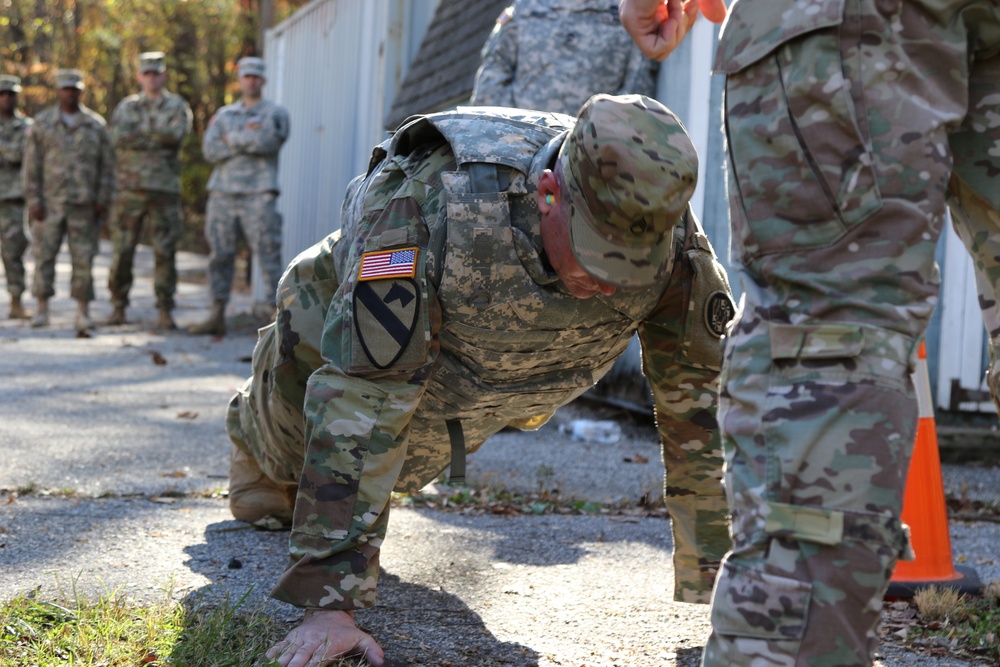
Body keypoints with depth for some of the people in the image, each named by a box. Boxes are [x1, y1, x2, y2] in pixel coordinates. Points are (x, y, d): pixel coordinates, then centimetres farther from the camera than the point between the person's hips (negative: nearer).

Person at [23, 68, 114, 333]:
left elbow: (107, 165, 5)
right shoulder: (42, 123, 3)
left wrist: (103, 200, -4)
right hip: (50, 204, 0)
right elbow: (32, 165, 1)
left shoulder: (96, 125, 4)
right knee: (44, 255, 0)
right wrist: (33, 201, -6)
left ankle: (83, 312, 4)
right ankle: (42, 310, 9)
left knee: (83, 259, -1)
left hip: (84, 205, 0)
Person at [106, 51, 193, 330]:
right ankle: (118, 306, 12)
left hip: (164, 189, -1)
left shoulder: (177, 105, 9)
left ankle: (165, 311, 4)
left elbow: (177, 133, -11)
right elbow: (120, 137, -6)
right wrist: (159, 136, -9)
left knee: (165, 252, -2)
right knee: (122, 251, 2)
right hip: (130, 188, 1)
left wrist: (140, 129, -8)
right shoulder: (126, 106, 13)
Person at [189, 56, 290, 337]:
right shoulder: (224, 114, 18)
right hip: (222, 192, 4)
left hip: (258, 194, -4)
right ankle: (217, 317, 11)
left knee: (268, 255, -9)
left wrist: (231, 139, -3)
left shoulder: (275, 113, 8)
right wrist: (246, 137, -6)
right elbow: (210, 150, 3)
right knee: (219, 255, 5)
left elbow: (268, 141, -13)